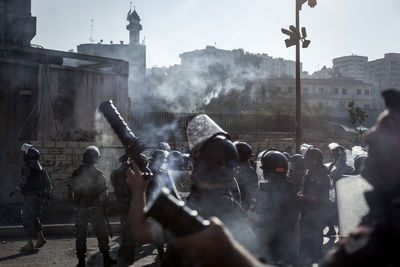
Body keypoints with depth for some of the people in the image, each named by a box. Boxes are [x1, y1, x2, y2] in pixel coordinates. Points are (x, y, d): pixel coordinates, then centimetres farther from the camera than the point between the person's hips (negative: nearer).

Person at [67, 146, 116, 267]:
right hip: (95, 208, -2)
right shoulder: (98, 174, -8)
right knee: (102, 234, 7)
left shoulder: (75, 174, 1)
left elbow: (70, 193, 5)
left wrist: (74, 206, 17)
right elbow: (104, 194, -8)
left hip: (79, 210, 3)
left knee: (80, 235, 8)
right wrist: (105, 207, 5)